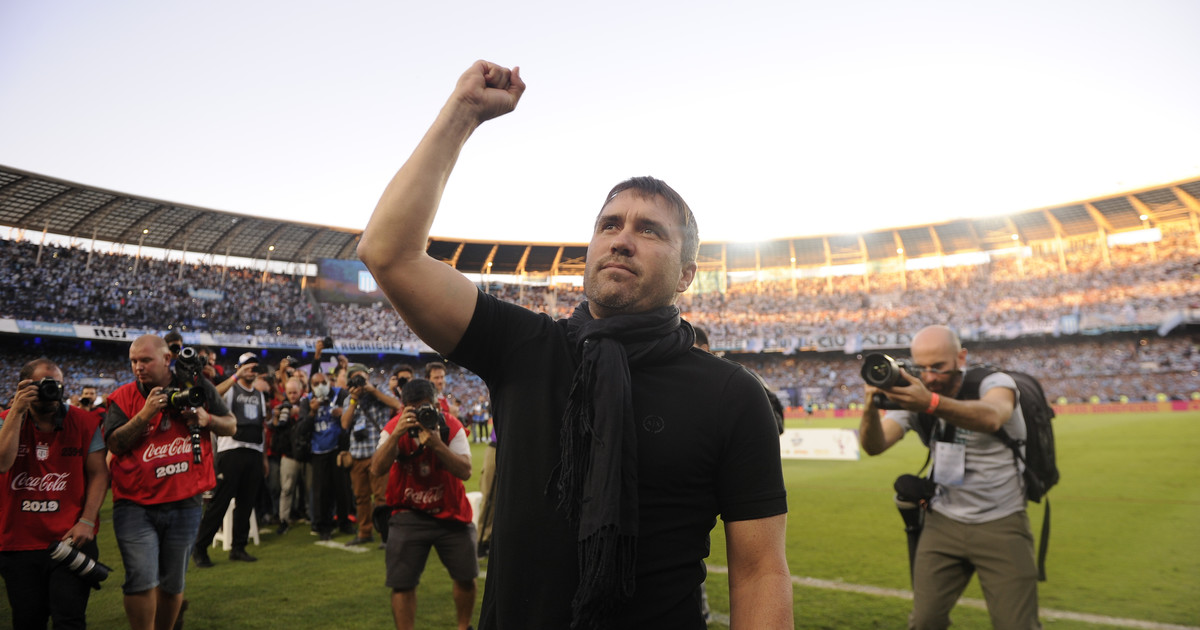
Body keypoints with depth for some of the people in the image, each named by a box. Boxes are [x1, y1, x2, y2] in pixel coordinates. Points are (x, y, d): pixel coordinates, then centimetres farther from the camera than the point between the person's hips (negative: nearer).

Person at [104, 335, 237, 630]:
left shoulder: (197, 387, 3)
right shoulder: (124, 397, 1)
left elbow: (231, 426, 8)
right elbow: (115, 444, -9)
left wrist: (207, 420, -12)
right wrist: (145, 414, -19)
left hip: (183, 504, 1)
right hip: (135, 506, -1)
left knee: (173, 584, 12)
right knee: (142, 581, -10)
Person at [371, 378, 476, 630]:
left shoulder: (451, 426, -13)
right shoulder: (394, 428, -9)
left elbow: (465, 471, -22)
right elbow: (377, 469, -21)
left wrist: (437, 444, -33)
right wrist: (396, 434, -33)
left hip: (452, 514, 0)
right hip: (408, 515, 0)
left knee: (466, 576, 7)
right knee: (402, 583, -5)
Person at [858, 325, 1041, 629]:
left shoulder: (994, 383, -13)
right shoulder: (912, 393, -3)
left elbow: (991, 417, -38)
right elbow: (875, 446, -16)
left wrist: (931, 403, -57)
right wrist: (871, 410, -38)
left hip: (1001, 524, -2)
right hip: (944, 522, 3)